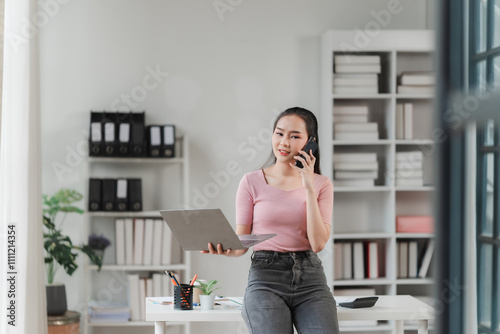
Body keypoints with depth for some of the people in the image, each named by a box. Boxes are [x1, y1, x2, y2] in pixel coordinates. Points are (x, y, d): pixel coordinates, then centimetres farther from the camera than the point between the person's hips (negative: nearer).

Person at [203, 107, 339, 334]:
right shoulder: (252, 182, 6)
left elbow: (318, 243, -2)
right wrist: (224, 249, -18)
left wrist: (309, 189, -5)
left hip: (310, 277, 2)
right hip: (266, 276, -1)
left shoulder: (321, 184, 10)